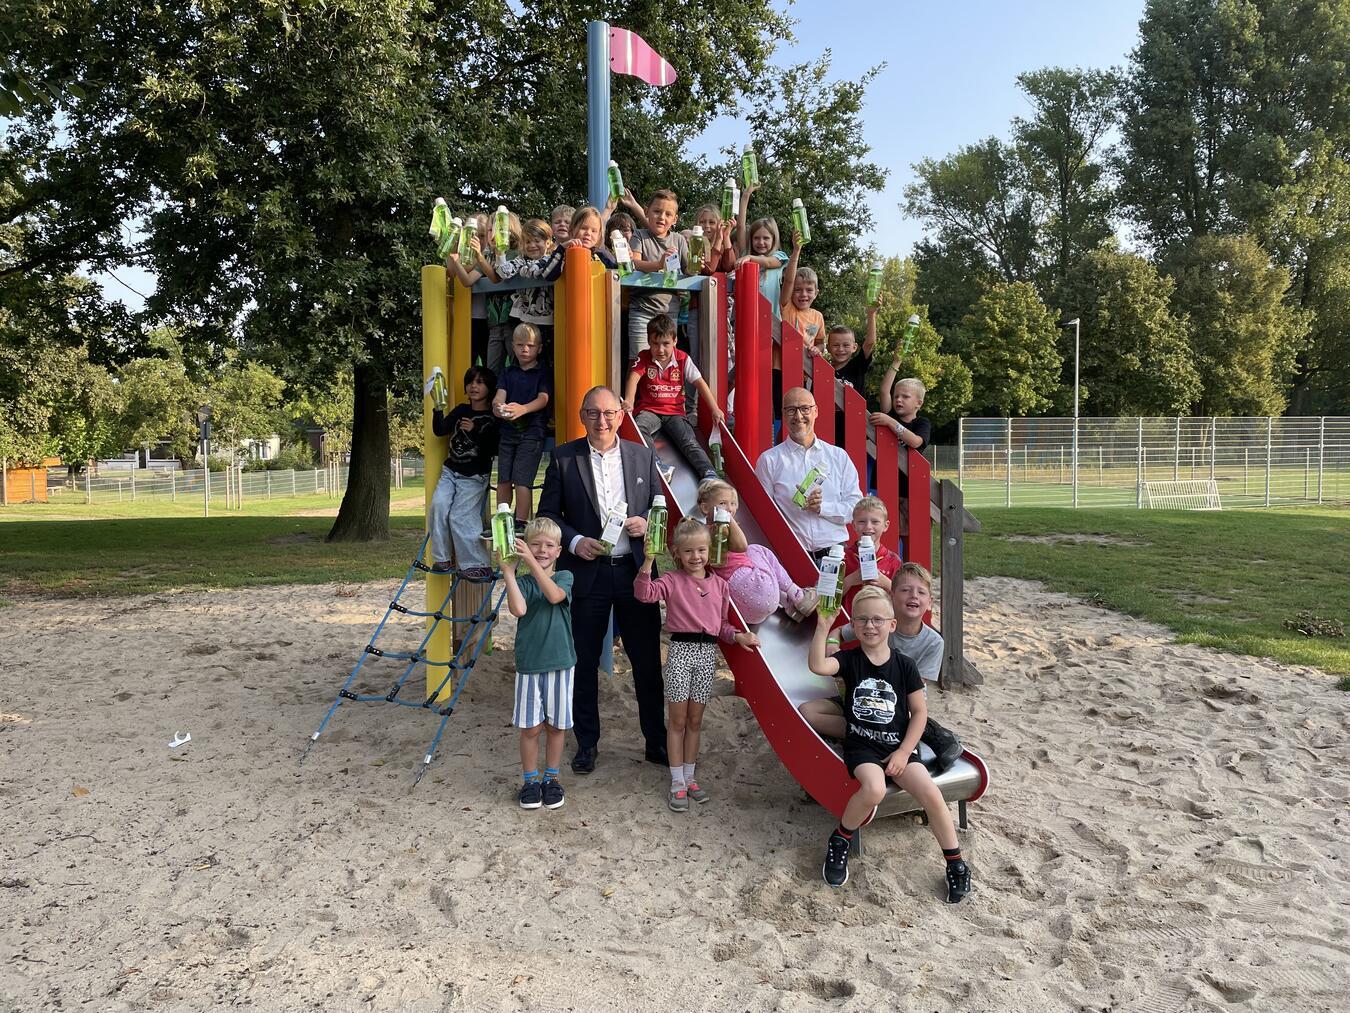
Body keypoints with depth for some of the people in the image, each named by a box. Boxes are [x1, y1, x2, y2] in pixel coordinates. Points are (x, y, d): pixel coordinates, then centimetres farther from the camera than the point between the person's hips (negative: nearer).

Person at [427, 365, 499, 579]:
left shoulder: (493, 417, -4)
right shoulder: (460, 411, 12)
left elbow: (494, 449, -12)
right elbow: (439, 430, 2)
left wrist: (475, 431, -21)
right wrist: (438, 407, -10)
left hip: (475, 477, -5)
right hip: (450, 471, 5)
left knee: (460, 516, -16)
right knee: (438, 504, -18)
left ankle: (479, 565, -8)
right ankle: (442, 559, -10)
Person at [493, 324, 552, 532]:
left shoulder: (543, 374, 2)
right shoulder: (508, 373, 14)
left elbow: (543, 399, -12)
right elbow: (500, 395, 0)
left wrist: (522, 409, -32)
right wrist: (497, 405, -25)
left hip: (532, 431, -4)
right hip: (508, 430, 4)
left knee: (521, 480, -11)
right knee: (503, 480, 5)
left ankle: (521, 524, -3)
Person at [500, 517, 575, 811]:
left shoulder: (564, 577, -1)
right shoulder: (521, 582, -2)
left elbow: (554, 595, -24)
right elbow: (518, 609, -22)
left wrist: (530, 561, -31)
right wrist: (507, 570, -25)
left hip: (560, 662, 0)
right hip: (529, 664, 0)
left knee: (556, 724, 11)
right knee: (530, 727, 6)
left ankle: (551, 778, 27)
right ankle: (530, 779, 23)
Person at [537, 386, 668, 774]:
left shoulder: (643, 456, 7)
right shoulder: (563, 458, 2)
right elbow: (547, 514, 3)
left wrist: (647, 523, -8)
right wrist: (574, 541, -13)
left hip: (635, 570, 1)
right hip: (586, 572, -1)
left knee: (648, 661, 8)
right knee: (583, 662, 8)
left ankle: (657, 741, 23)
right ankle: (586, 743, 24)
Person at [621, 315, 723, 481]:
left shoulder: (683, 359, 2)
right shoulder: (644, 358, 1)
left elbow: (699, 383, -2)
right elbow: (633, 378, -16)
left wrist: (715, 409, -11)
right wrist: (629, 401, -36)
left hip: (675, 411, 1)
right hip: (649, 410, 0)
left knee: (689, 441, -21)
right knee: (639, 428, -33)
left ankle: (709, 473, -33)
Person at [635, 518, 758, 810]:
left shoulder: (719, 584, 8)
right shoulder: (672, 580, -4)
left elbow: (721, 623, 13)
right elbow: (644, 593, -21)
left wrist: (738, 636, -4)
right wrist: (648, 561, -29)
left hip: (707, 652, 4)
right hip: (681, 649, -4)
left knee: (695, 720, 13)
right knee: (677, 720, 3)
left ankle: (689, 778, 26)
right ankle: (677, 783, 13)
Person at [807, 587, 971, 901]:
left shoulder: (904, 666, 1)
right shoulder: (850, 659, -2)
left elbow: (919, 712, 2)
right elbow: (817, 666, -23)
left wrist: (904, 752, -7)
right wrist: (823, 627, -32)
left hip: (899, 746, 2)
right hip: (861, 746, -2)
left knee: (932, 795, -18)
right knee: (874, 789, -32)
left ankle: (956, 866, 4)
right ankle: (839, 841, -5)